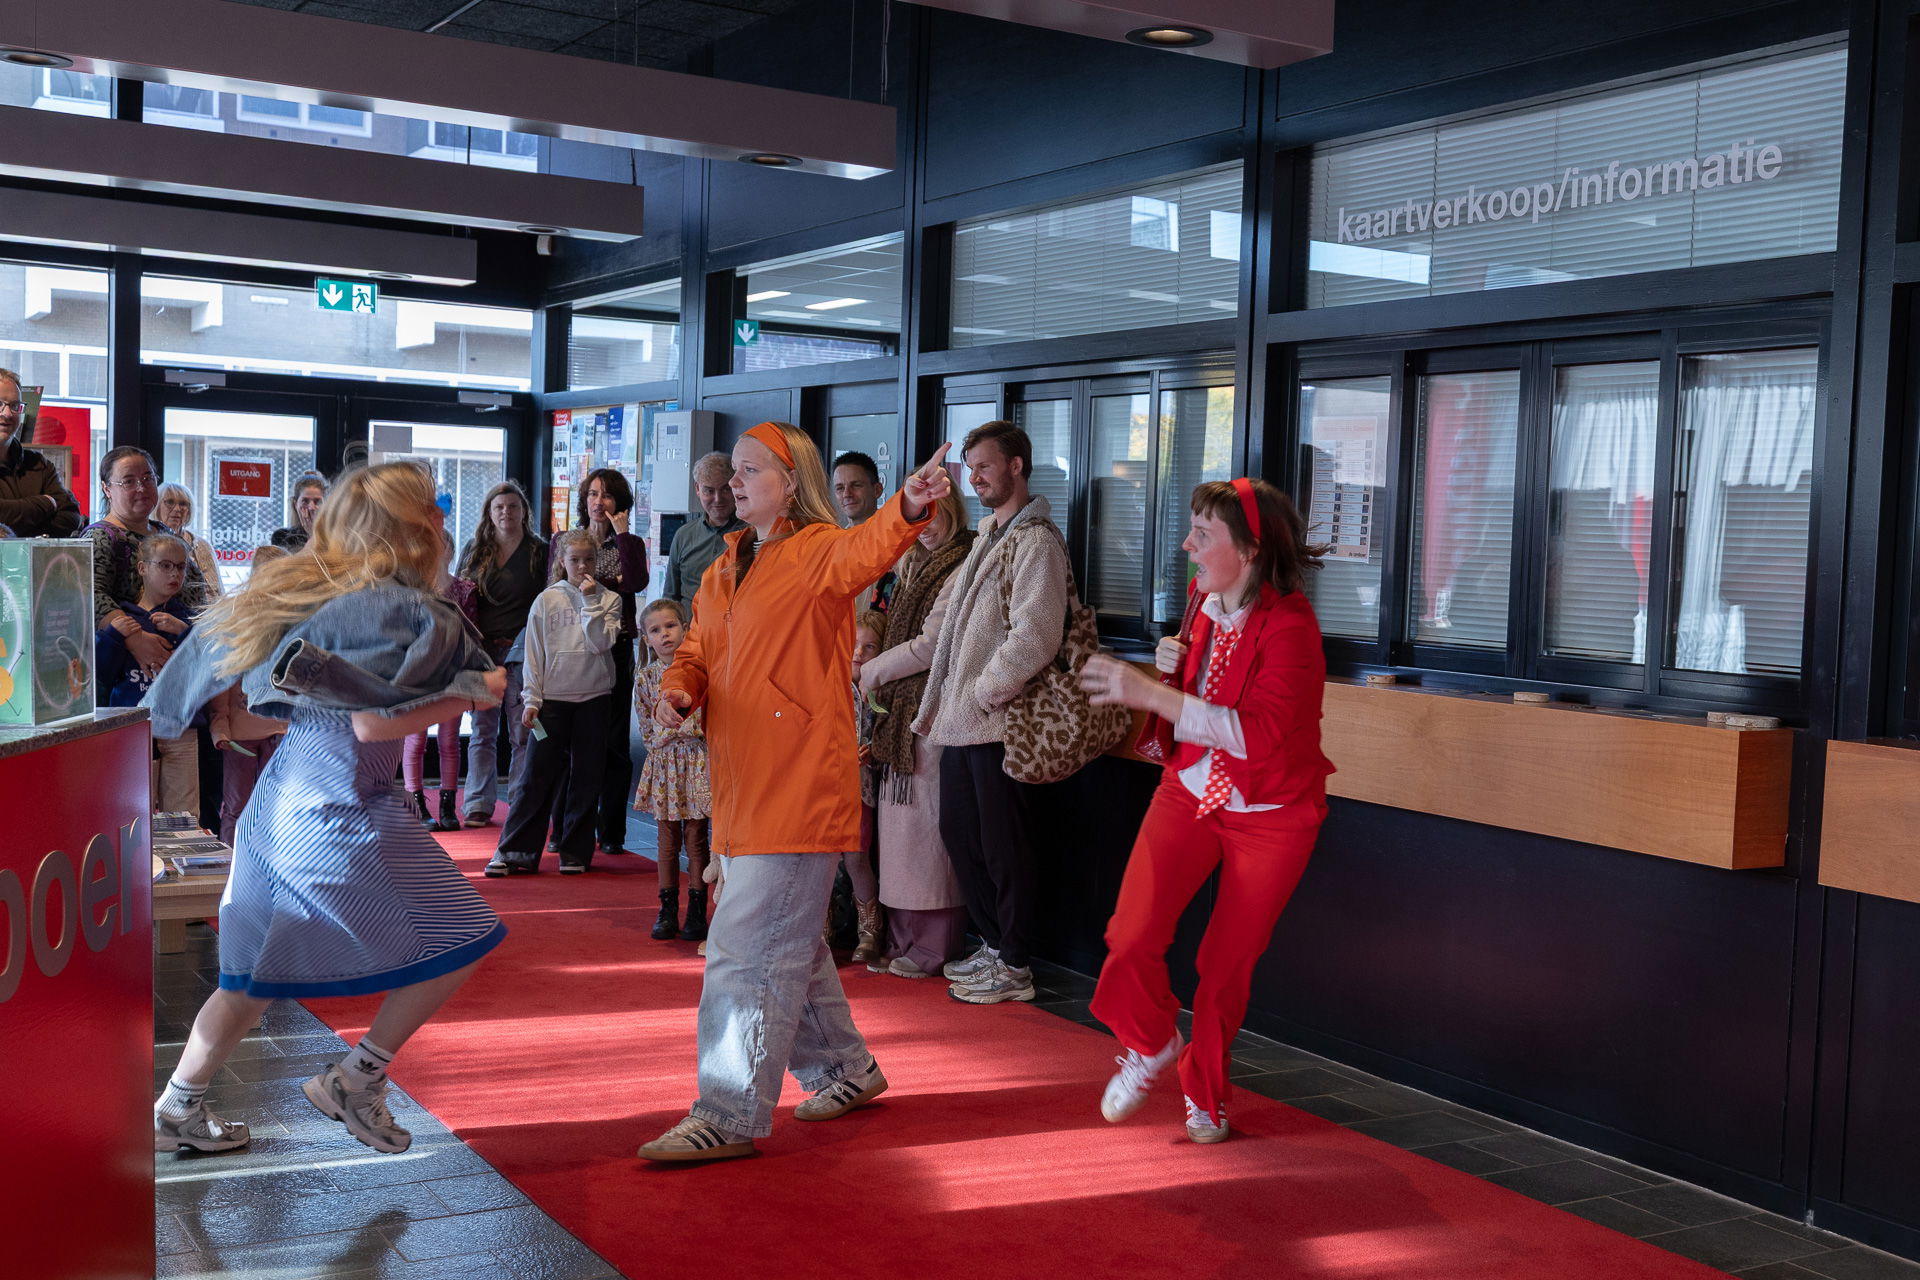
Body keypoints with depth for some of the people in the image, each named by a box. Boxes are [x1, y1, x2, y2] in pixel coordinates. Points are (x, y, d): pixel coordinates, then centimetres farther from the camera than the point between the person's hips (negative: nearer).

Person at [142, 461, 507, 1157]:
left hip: (281, 803, 9)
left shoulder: (303, 591, 11)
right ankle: (354, 1080, 8)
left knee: (258, 974, 19)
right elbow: (372, 724, -22)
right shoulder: (400, 608, -14)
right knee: (459, 940, 5)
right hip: (342, 817, -9)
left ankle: (177, 1109, 24)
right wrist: (464, 698, -13)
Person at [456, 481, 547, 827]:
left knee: (522, 733, -1)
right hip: (482, 651, 3)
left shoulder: (539, 551, 4)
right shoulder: (475, 549, 11)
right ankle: (478, 805, 9)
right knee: (482, 731, 5)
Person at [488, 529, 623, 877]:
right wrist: (531, 699, -3)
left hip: (593, 697, 1)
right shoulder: (546, 601, 3)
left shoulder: (608, 600, 3)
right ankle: (513, 851, 2)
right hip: (552, 698, 0)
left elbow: (601, 643, -11)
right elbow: (534, 653, 3)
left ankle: (576, 851, 15)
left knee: (585, 776, 5)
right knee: (536, 774, -2)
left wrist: (590, 601, -13)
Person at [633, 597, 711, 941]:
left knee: (696, 841, 1)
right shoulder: (646, 677, 6)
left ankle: (697, 912, 8)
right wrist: (662, 738, -3)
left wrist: (678, 728, -7)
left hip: (696, 761, -3)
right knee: (668, 842, 8)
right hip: (663, 763, 3)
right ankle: (668, 910, 14)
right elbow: (646, 726, 10)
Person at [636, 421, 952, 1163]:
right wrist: (679, 688, -4)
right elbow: (698, 649, 20)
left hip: (799, 788, -9)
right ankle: (845, 1070, 36)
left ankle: (730, 1117, 0)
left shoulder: (818, 552, -9)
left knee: (749, 950, -8)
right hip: (742, 787, 9)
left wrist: (910, 509, -52)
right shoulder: (726, 568, 16)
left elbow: (870, 548, -30)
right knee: (788, 944, 19)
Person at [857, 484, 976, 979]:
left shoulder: (961, 570, -10)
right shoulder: (919, 566, 20)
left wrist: (871, 674, -2)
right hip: (905, 715, 9)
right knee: (902, 824, 8)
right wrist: (879, 680, 9)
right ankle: (904, 942, 14)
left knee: (926, 825, -5)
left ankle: (933, 948, 2)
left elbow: (930, 646, -13)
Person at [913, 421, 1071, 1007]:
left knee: (1003, 848, 0)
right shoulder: (989, 534, 17)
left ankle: (1015, 969, 11)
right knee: (959, 834, 15)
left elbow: (1035, 637, -21)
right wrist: (947, 700, 14)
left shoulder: (1035, 540, -12)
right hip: (962, 718, 9)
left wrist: (983, 692, -15)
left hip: (997, 721, -9)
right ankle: (994, 945, 29)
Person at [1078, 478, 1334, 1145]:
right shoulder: (1208, 607, -1)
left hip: (1271, 814, -5)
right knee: (1132, 934, -12)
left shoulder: (1288, 624, -23)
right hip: (1191, 792, 5)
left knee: (1227, 963, 6)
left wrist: (1152, 692, -39)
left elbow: (1261, 733, -35)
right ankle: (1150, 1044, 19)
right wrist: (1170, 668, -10)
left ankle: (1205, 1094, 33)